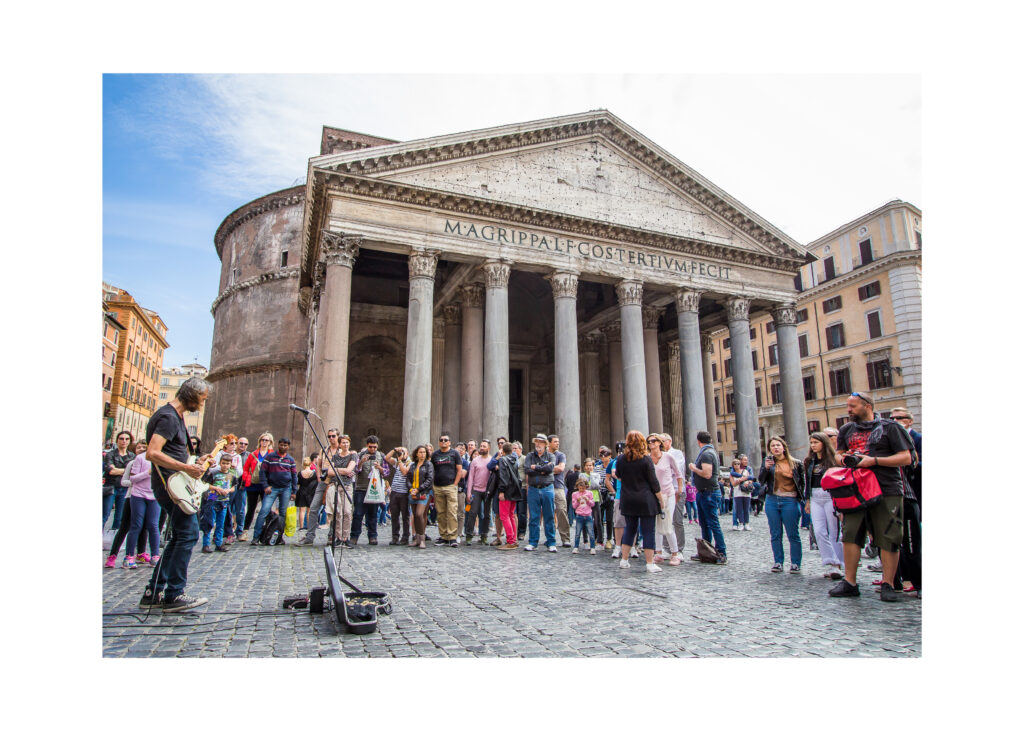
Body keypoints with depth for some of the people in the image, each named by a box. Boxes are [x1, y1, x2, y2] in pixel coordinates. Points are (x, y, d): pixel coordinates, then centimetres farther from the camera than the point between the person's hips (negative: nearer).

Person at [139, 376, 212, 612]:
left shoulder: (176, 416, 18)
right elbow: (152, 454, -25)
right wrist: (187, 468, -25)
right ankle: (173, 596, -3)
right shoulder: (168, 417, -15)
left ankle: (153, 592, 20)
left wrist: (195, 463, 17)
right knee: (189, 534, -9)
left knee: (179, 537, 14)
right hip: (170, 484, -11)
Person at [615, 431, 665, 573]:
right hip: (646, 500, -4)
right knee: (648, 531, 2)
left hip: (627, 501, 4)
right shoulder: (646, 459, -10)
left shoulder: (621, 459, 1)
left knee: (629, 529, 15)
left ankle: (624, 560, 19)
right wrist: (661, 500, 0)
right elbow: (653, 482, -8)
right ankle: (650, 564, 2)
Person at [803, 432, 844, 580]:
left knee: (834, 532, -1)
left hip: (830, 496, -5)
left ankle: (837, 565, 6)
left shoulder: (833, 459, -4)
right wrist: (808, 500, 18)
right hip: (815, 498, 5)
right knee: (819, 532, -3)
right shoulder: (810, 461, 14)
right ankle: (830, 563, -1)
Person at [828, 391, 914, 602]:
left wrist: (874, 461, -15)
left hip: (887, 491, -4)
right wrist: (843, 458, 3)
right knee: (850, 535, 1)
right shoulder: (847, 430, 17)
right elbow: (839, 453, 27)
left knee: (888, 539, -1)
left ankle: (888, 585, 10)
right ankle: (850, 582, 8)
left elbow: (906, 458, -5)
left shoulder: (889, 427, 1)